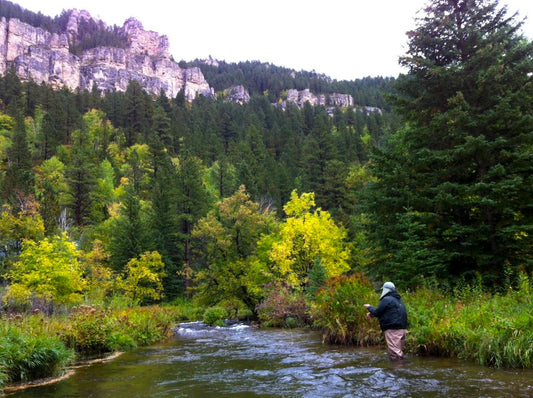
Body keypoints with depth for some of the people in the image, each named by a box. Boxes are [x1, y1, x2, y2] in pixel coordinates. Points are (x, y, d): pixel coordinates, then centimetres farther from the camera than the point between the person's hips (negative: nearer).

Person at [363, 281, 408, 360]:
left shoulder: (386, 300, -10)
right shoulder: (399, 300, 21)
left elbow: (377, 312, -7)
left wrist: (369, 307, 12)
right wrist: (372, 313, 21)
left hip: (393, 329, -10)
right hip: (402, 328, 10)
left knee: (394, 352, -9)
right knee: (399, 351, 15)